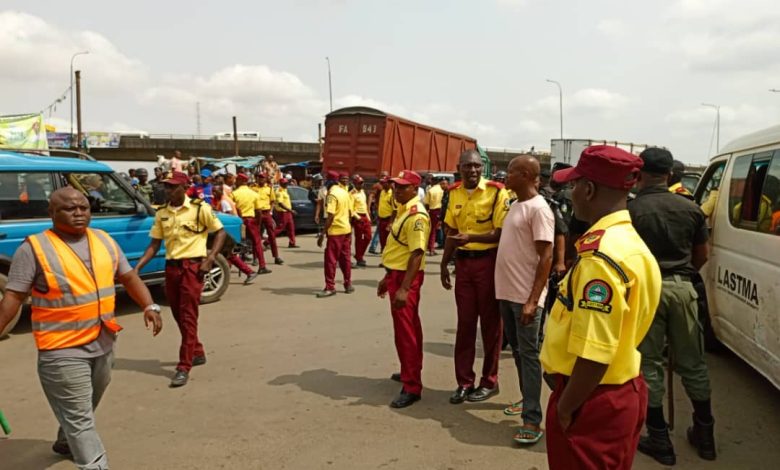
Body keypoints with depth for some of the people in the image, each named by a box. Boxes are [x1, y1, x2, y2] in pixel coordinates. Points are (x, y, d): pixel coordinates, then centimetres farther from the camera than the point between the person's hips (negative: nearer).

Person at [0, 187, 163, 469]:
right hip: (62, 350, -6)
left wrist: (149, 306, -5)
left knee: (84, 410, 26)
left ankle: (65, 443, 52)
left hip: (103, 344, 7)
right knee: (80, 418, -3)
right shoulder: (34, 248, -12)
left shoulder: (105, 241, 4)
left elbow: (129, 277, 8)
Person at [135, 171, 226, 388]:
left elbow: (220, 232, -2)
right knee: (179, 316, 14)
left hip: (192, 266, -6)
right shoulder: (161, 213, 8)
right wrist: (138, 266, -2)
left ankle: (184, 367, -2)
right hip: (171, 267, 6)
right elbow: (155, 244, 9)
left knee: (188, 317, -6)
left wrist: (210, 259, -12)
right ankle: (197, 353, 32)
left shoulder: (200, 208, -6)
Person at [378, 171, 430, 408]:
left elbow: (417, 254, -25)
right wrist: (387, 277, 21)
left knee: (405, 330, -6)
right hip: (397, 274, 10)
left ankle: (412, 386, 1)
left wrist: (404, 288, -29)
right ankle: (411, 371, 35)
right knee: (408, 327, 20)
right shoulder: (404, 210, 13)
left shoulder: (416, 215, -19)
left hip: (406, 277, -10)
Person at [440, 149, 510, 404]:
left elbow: (501, 233, -14)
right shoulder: (454, 193, 7)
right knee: (465, 323, 10)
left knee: (490, 323, 7)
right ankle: (464, 381, 21)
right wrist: (444, 263, 11)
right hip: (463, 262, 5)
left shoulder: (496, 192, -10)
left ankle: (489, 381, 21)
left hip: (488, 261, -5)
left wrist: (471, 237, -26)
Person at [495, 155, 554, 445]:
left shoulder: (538, 208, -15)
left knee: (528, 354, -4)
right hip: (507, 291, 9)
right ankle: (527, 399, 33)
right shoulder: (515, 205, 12)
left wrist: (533, 301, -22)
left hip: (525, 295, -9)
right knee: (516, 350, 18)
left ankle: (532, 419, 3)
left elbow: (546, 258, -19)